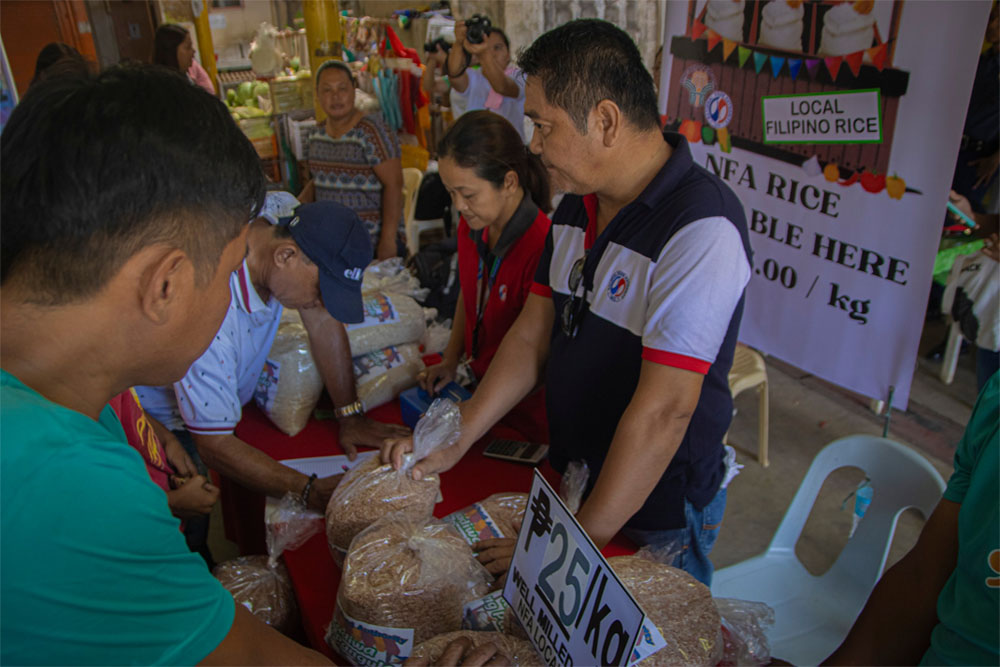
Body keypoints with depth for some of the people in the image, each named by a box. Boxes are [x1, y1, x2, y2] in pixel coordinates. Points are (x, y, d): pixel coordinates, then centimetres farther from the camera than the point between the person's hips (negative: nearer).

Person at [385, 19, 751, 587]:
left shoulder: (701, 230, -28)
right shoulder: (578, 205, 0)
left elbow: (663, 410, -30)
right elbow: (534, 336, 3)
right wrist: (455, 444, -2)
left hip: (658, 508, -7)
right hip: (572, 477, 7)